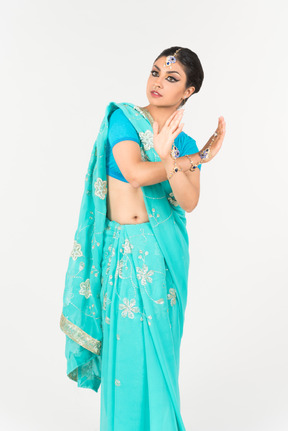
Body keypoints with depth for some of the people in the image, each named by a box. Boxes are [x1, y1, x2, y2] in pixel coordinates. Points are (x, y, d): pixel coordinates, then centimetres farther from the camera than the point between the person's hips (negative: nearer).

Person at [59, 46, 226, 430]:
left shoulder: (185, 144, 6)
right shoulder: (122, 117, -2)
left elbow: (189, 202, -8)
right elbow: (134, 171, -19)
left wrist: (170, 159, -26)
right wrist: (196, 160, -10)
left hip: (166, 246, 2)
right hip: (124, 246, -2)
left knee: (160, 343, 10)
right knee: (130, 343, 4)